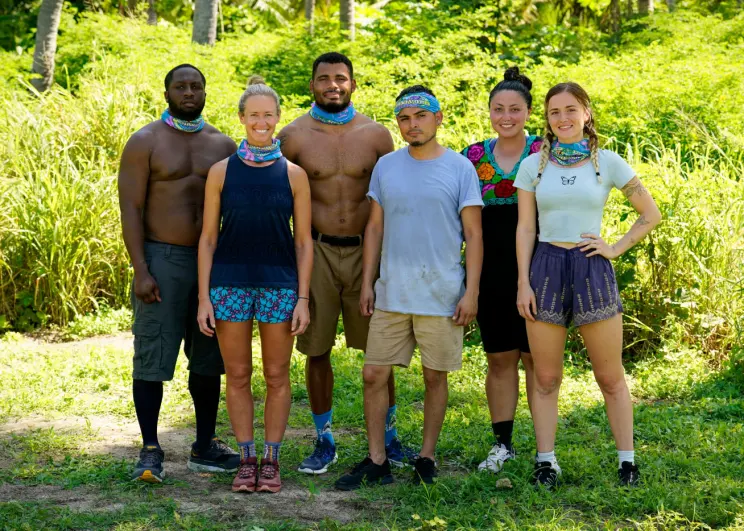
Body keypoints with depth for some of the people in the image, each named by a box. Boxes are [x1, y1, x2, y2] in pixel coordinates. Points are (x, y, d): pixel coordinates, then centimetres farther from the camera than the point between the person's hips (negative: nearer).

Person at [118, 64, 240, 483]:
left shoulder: (224, 145, 11)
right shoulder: (146, 143, -1)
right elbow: (131, 209, -6)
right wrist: (141, 271, -15)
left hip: (212, 260, 4)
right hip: (162, 259, -4)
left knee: (208, 357, 9)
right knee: (153, 356, -4)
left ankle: (205, 447, 19)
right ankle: (150, 451, 3)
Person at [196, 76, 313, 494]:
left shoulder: (293, 174, 1)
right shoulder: (222, 171, 2)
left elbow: (304, 241, 3)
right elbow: (208, 237, 4)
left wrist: (303, 298, -3)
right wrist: (204, 296, -2)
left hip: (280, 284, 0)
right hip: (230, 283, 1)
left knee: (277, 376, 5)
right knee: (238, 376, 6)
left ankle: (271, 459, 17)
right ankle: (247, 458, 18)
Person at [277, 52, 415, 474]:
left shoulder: (376, 135, 4)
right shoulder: (294, 136, 2)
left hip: (366, 250, 0)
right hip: (316, 252, 0)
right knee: (317, 350, 4)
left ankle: (388, 435, 19)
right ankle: (325, 441, 17)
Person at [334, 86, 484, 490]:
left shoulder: (460, 168, -2)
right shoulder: (385, 167, 8)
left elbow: (473, 235, -2)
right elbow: (375, 228, 13)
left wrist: (471, 292, -8)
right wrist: (366, 283, 7)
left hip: (441, 295, -3)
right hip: (391, 293, 3)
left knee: (435, 377, 6)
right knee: (374, 375, 1)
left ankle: (426, 458, 19)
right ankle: (376, 462, 11)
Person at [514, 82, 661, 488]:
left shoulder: (607, 162, 2)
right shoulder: (533, 165, 6)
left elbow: (651, 215, 9)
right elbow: (525, 228, 5)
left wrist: (616, 248, 0)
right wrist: (523, 282, -2)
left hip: (592, 270, -1)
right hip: (546, 269, 1)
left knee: (610, 377, 4)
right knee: (546, 377, 4)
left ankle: (627, 460, 11)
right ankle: (545, 461, 10)